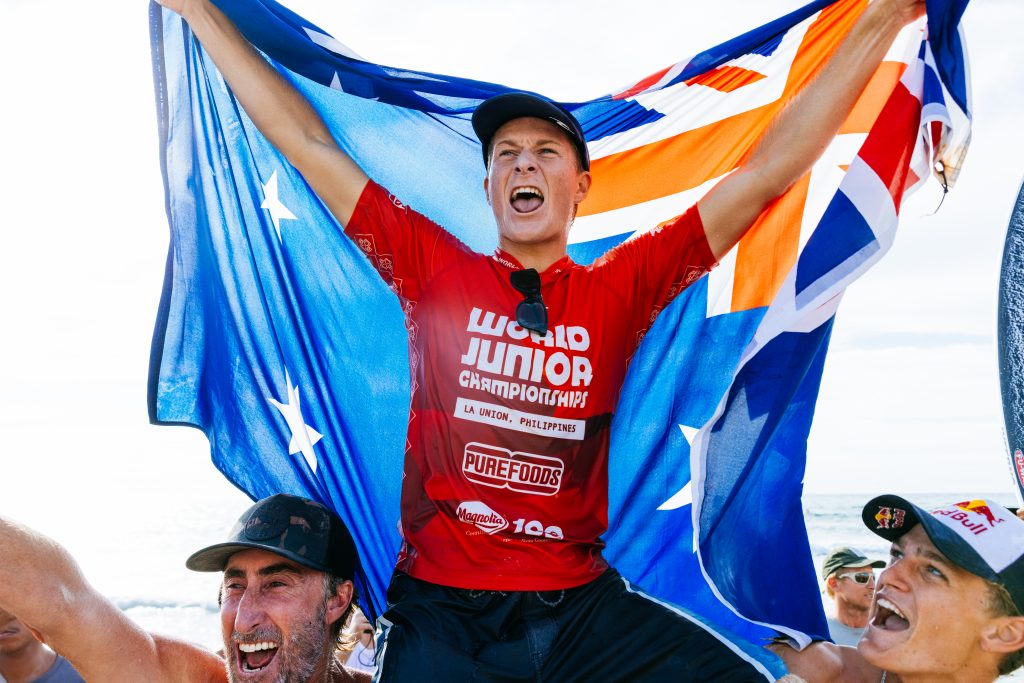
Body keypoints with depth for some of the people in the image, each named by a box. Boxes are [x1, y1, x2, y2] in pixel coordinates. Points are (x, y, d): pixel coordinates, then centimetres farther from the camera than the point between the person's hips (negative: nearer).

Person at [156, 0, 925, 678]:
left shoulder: (619, 289, 4)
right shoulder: (435, 271, 3)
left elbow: (769, 170, 3)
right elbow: (307, 143, 6)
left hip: (583, 606, 1)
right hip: (441, 609, -1)